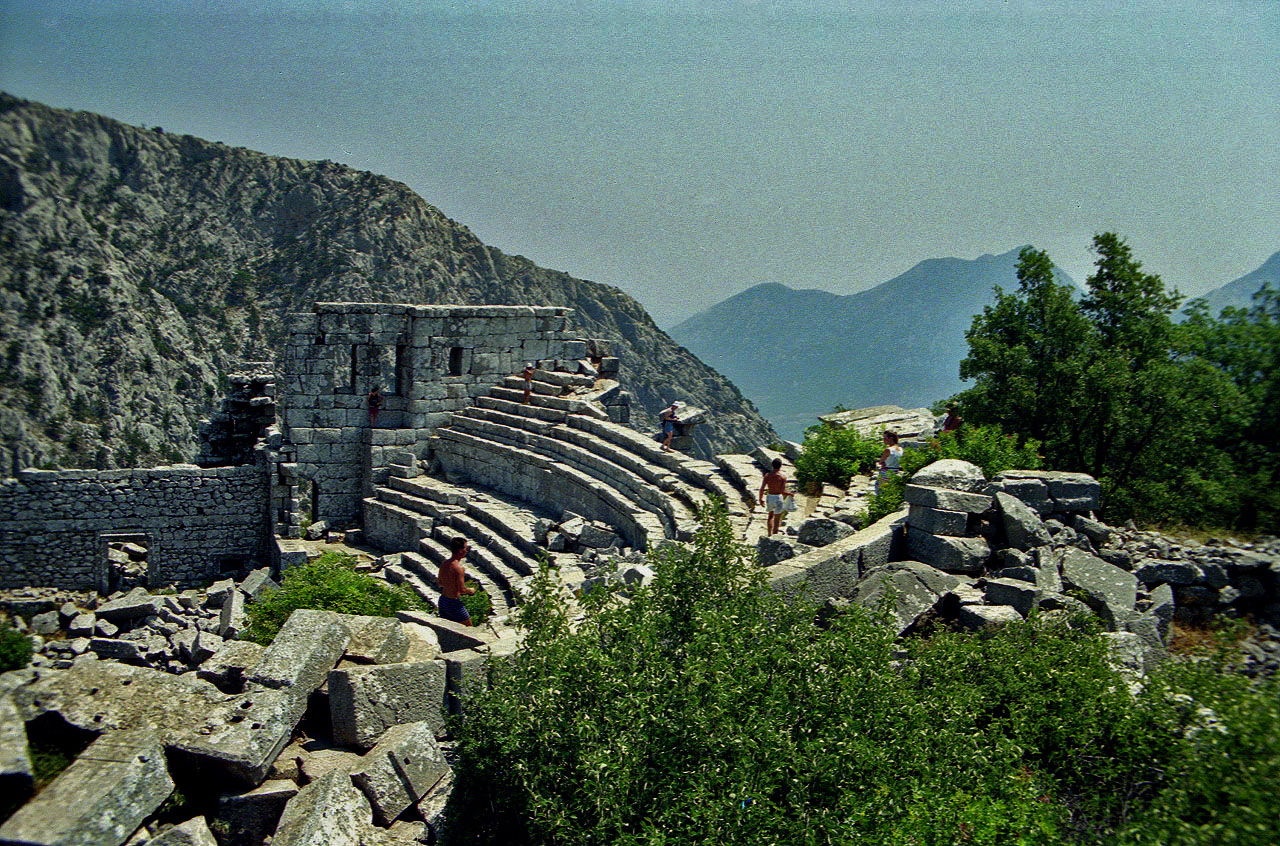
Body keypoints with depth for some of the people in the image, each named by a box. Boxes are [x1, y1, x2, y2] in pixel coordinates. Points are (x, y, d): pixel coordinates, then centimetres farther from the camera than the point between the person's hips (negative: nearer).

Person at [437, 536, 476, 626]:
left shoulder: (443, 565, 2)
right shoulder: (459, 568, -23)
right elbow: (462, 590, -23)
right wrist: (470, 591, -3)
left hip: (443, 601, 8)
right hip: (454, 603, -7)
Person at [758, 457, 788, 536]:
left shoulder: (767, 475, -3)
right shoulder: (783, 477, -13)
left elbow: (762, 489, -4)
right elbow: (783, 491, -17)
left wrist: (761, 499, 9)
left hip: (769, 497, 4)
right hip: (778, 498, -4)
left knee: (771, 516, 25)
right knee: (777, 518, 8)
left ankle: (770, 534, 23)